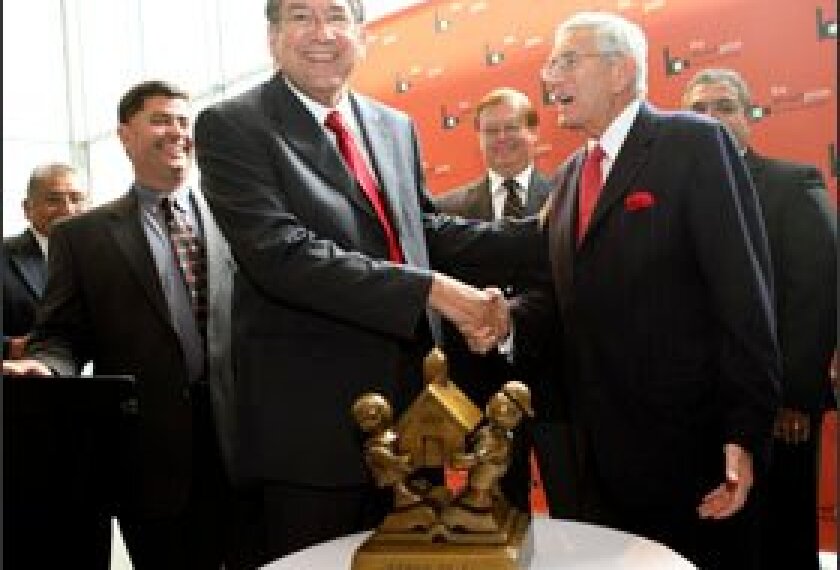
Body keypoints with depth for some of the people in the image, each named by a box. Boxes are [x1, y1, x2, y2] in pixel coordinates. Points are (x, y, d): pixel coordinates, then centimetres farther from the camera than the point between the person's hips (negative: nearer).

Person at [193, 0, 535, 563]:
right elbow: (281, 253, -22)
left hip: (412, 401, 6)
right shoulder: (231, 127, -9)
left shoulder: (396, 126, 12)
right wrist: (430, 288, -26)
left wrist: (547, 232, 8)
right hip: (313, 420, -6)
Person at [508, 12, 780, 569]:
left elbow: (743, 293, -14)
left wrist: (745, 431, -18)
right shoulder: (570, 174, 14)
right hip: (597, 450, 7)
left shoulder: (695, 141, -8)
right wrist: (508, 320, -11)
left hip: (688, 446, -6)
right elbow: (563, 292, 11)